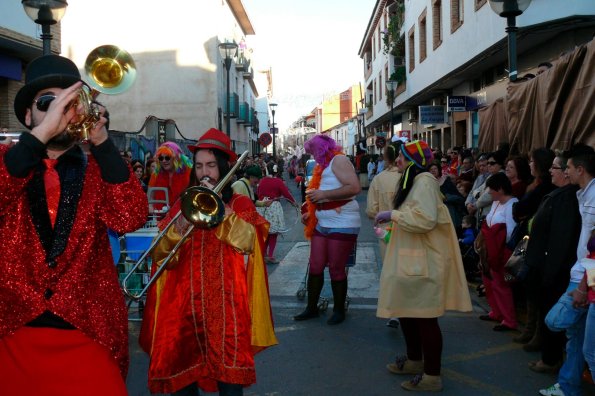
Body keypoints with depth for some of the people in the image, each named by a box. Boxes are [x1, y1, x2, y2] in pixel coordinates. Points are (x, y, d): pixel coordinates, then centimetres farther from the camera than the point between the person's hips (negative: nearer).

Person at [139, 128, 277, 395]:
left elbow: (247, 242, -12)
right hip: (184, 304, 3)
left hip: (226, 304, -3)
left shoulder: (240, 203, 7)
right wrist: (179, 227, -13)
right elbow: (160, 256, 4)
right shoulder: (182, 205, 13)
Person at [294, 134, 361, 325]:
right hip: (322, 224, 8)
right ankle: (312, 308, 20)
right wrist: (310, 213, 13)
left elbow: (355, 188, -24)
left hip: (342, 224, -8)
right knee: (315, 267, 8)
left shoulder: (339, 160, -10)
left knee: (336, 269, 0)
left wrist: (323, 194, -21)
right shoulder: (324, 165, 17)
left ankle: (339, 311, 15)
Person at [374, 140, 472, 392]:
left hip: (422, 262, -11)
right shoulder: (413, 180, 17)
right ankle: (415, 361, 34)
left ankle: (432, 376, 7)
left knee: (424, 317, -3)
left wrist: (393, 215, -18)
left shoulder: (424, 181, -16)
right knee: (406, 312, 18)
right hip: (410, 259, 11)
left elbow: (425, 219, -27)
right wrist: (394, 220, 12)